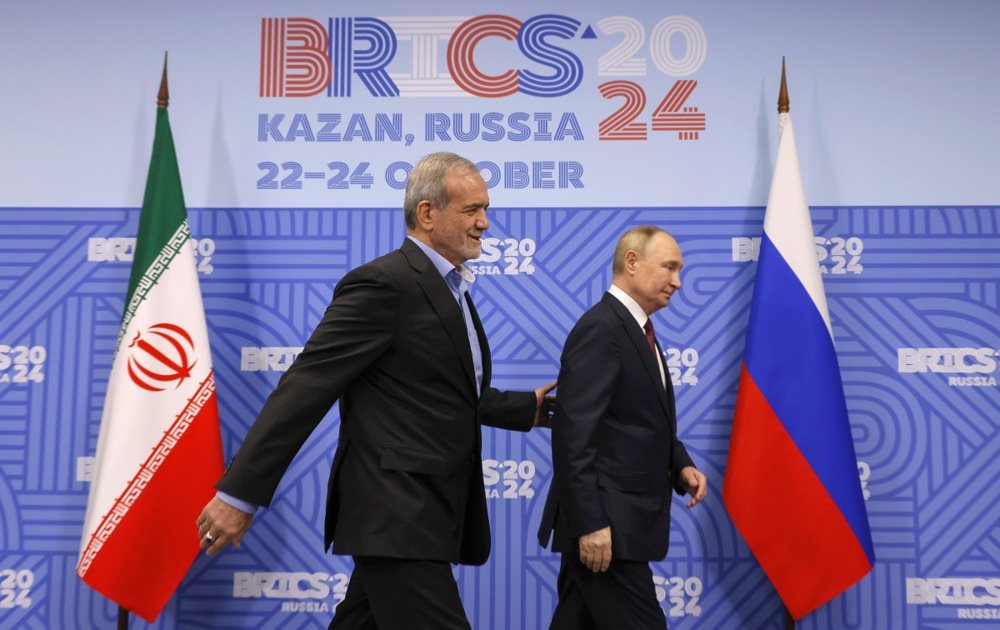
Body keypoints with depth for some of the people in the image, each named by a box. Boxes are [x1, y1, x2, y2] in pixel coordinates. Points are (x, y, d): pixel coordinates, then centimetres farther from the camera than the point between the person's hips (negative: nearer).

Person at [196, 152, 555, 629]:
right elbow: (306, 385, -18)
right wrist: (240, 493, -19)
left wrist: (527, 408, 22)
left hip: (427, 515, 9)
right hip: (397, 517, -9)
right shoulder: (384, 283, -14)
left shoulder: (449, 290, 16)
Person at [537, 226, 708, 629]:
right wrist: (590, 523, -23)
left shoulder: (637, 330, 15)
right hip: (605, 525, -10)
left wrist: (680, 466, 6)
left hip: (621, 520, 10)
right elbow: (574, 435, -21)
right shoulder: (601, 329, -15)